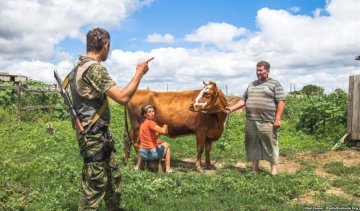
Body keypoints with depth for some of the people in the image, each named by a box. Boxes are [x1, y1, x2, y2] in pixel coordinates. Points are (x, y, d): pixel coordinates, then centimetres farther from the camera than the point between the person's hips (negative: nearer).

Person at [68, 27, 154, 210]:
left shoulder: (80, 66, 12)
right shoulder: (94, 68, -20)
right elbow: (122, 97, -25)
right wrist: (139, 73, -14)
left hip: (99, 133, 10)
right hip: (94, 135, -10)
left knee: (113, 177, 21)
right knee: (94, 185, 1)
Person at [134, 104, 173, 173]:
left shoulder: (142, 124, 10)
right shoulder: (150, 122, -15)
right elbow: (163, 131, -27)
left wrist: (158, 133, 6)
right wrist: (165, 125, -8)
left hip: (143, 153, 7)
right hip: (152, 153, -7)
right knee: (166, 145, 20)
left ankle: (137, 166, 37)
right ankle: (168, 168, 18)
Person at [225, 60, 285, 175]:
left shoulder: (275, 84, 0)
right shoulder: (251, 85, 18)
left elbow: (281, 102, -7)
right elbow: (243, 100, 18)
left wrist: (277, 119, -15)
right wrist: (231, 108, 6)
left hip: (267, 122, -6)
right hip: (251, 121, 6)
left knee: (270, 145, 0)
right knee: (252, 145, 10)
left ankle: (274, 170, 10)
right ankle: (254, 170, 21)